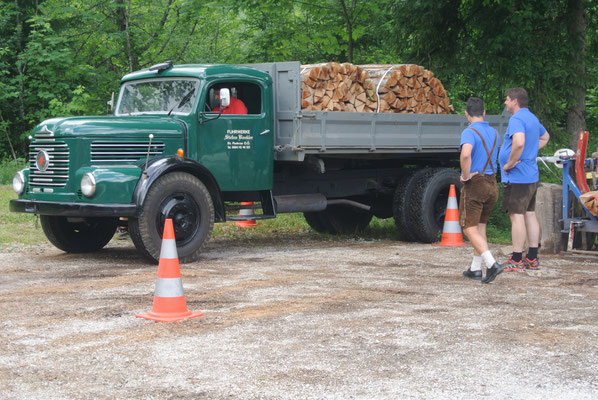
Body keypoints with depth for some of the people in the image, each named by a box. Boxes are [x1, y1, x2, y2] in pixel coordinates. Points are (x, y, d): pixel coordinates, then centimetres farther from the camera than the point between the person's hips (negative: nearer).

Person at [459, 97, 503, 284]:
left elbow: (466, 154, -33)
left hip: (474, 184, -7)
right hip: (492, 183, 7)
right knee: (480, 226, 17)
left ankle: (491, 263, -19)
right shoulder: (494, 132, 10)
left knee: (470, 228, -3)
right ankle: (476, 268, 21)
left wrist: (466, 175, -19)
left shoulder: (469, 132, -14)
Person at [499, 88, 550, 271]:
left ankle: (516, 260, -4)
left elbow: (519, 142, -34)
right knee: (530, 215, 12)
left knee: (516, 216, -6)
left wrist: (509, 163, -22)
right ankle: (532, 259, 16)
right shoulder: (532, 118, 16)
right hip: (532, 176, 10)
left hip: (517, 178, -10)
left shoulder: (517, 119, -16)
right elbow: (545, 137, 35)